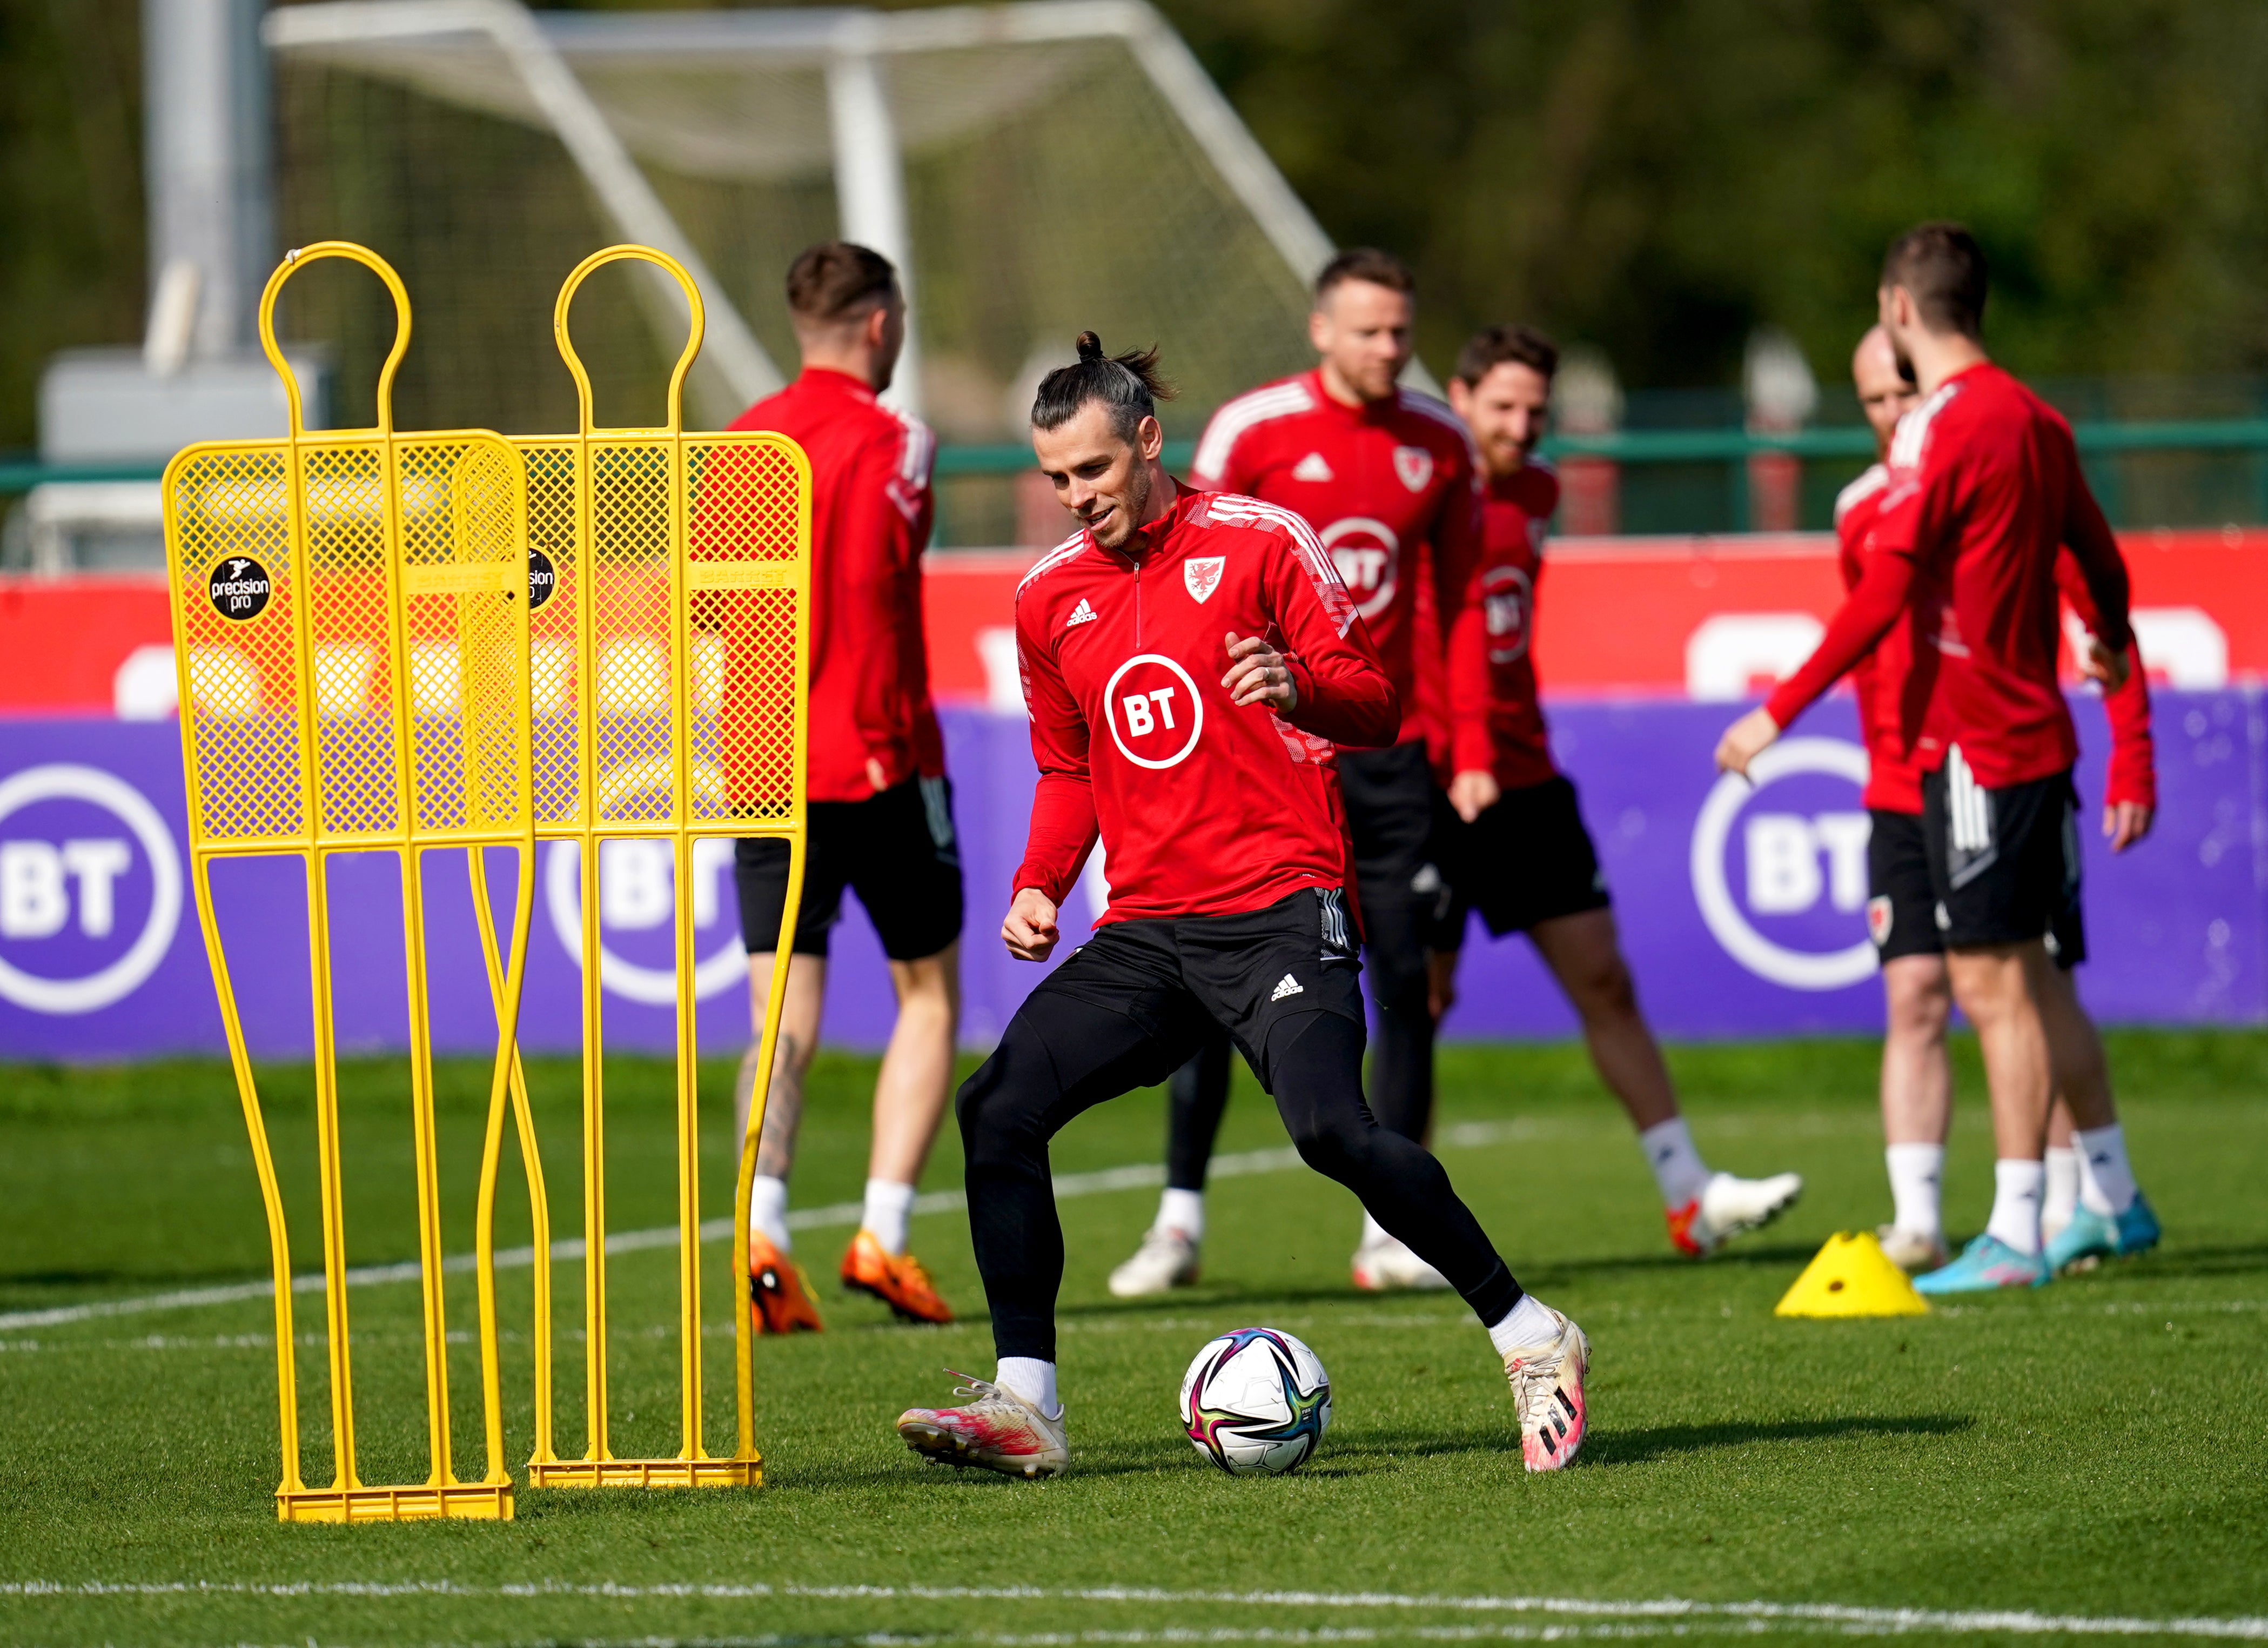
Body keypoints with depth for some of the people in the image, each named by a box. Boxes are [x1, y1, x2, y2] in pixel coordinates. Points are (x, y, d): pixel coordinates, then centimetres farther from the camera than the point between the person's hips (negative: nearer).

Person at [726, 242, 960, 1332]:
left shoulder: (743, 440, 9)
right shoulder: (884, 441, -9)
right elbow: (870, 589, -18)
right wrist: (882, 731, -11)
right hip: (875, 764, -5)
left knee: (785, 1015, 3)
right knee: (929, 994, 11)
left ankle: (761, 1229, -19)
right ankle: (882, 1236, 1)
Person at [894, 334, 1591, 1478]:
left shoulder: (1258, 543, -2)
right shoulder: (1050, 598, 13)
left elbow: (1376, 707, -2)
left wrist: (1299, 689, -24)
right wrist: (1038, 887, 7)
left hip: (1280, 909, -5)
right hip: (1145, 932, 6)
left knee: (1331, 1128, -25)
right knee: (999, 1108, -11)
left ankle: (1528, 1339, -10)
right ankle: (1024, 1404, -7)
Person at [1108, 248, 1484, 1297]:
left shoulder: (1440, 444, 6)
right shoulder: (1251, 432, -5)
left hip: (1386, 750, 3)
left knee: (1405, 982, -1)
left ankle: (1392, 1232, 6)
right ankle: (1180, 1223, 5)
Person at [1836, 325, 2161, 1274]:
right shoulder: (1861, 512, 7)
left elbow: (2102, 615, -2)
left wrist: (2130, 762, -7)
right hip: (1905, 797, 3)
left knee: (2041, 995, 3)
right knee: (1914, 997, -9)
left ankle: (2099, 1196, 18)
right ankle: (1916, 1221, -12)